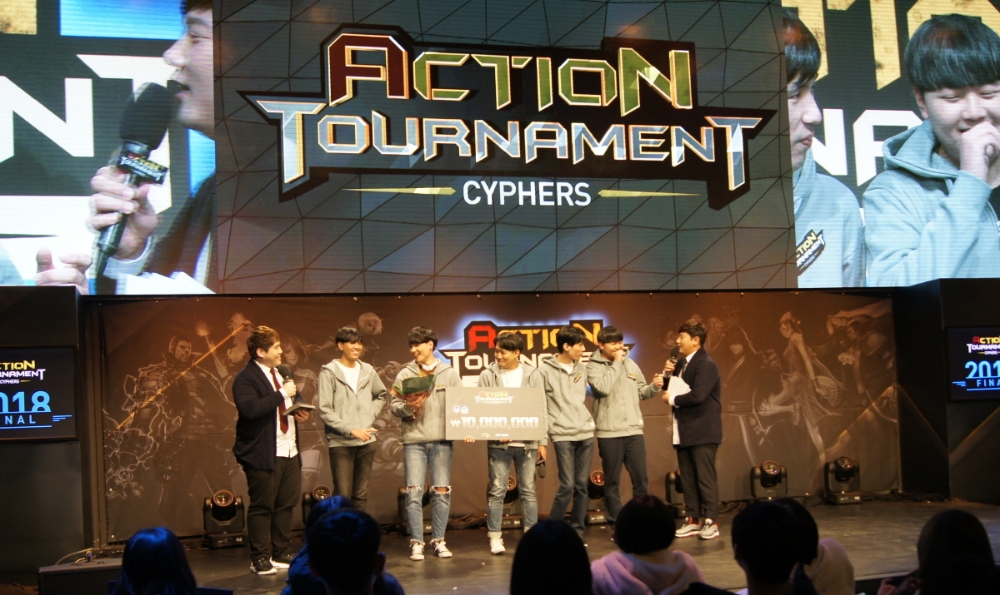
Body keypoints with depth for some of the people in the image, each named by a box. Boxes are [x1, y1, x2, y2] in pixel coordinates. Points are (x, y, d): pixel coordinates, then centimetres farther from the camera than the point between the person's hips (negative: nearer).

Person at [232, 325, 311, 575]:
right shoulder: (245, 379, -12)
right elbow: (250, 409, -28)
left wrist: (298, 412, 8)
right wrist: (281, 394, -24)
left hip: (290, 451, 8)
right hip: (264, 454, -8)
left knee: (286, 504, 12)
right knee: (262, 507, 0)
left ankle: (282, 554, 22)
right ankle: (260, 559, 10)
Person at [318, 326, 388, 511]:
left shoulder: (368, 371, 8)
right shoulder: (329, 373, -7)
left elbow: (381, 395, 25)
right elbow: (325, 411, -11)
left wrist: (371, 415, 8)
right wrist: (351, 430, -17)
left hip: (366, 441, 5)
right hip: (340, 443, -5)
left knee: (361, 495, 11)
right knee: (342, 496, -4)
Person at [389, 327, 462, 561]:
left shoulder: (450, 373, 7)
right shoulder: (404, 375, 6)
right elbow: (394, 406, 4)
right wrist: (408, 407, -16)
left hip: (442, 440, 0)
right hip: (414, 440, 0)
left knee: (442, 492, 3)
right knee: (414, 493, -2)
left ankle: (438, 540, 15)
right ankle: (416, 542, 7)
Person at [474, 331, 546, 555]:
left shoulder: (532, 375, 4)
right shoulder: (488, 375, 1)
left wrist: (542, 442, 3)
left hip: (527, 442, 1)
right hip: (498, 443, -1)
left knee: (528, 491, 8)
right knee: (497, 491, 3)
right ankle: (495, 537, 12)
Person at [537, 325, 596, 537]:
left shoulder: (582, 368, 10)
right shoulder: (545, 370, -6)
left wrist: (590, 421, 13)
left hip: (586, 433, 5)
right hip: (563, 435, -5)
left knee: (582, 486, 5)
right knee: (567, 486, -9)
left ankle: (577, 531, 13)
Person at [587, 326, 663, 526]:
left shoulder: (630, 364, 10)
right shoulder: (593, 366, -4)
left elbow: (640, 392, 16)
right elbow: (603, 388, -22)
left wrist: (654, 387, -4)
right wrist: (616, 363, -13)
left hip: (634, 430, 4)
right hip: (609, 433, -4)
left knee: (641, 479, 7)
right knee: (612, 481, 5)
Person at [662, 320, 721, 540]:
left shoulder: (706, 364, -14)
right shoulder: (682, 363, 13)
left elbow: (697, 396, -25)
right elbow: (673, 388, 16)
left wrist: (672, 399, -12)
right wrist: (668, 374, -2)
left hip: (702, 430, -8)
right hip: (684, 431, 8)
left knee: (705, 477, -3)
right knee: (687, 478, 10)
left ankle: (710, 521, 4)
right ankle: (693, 520, 17)